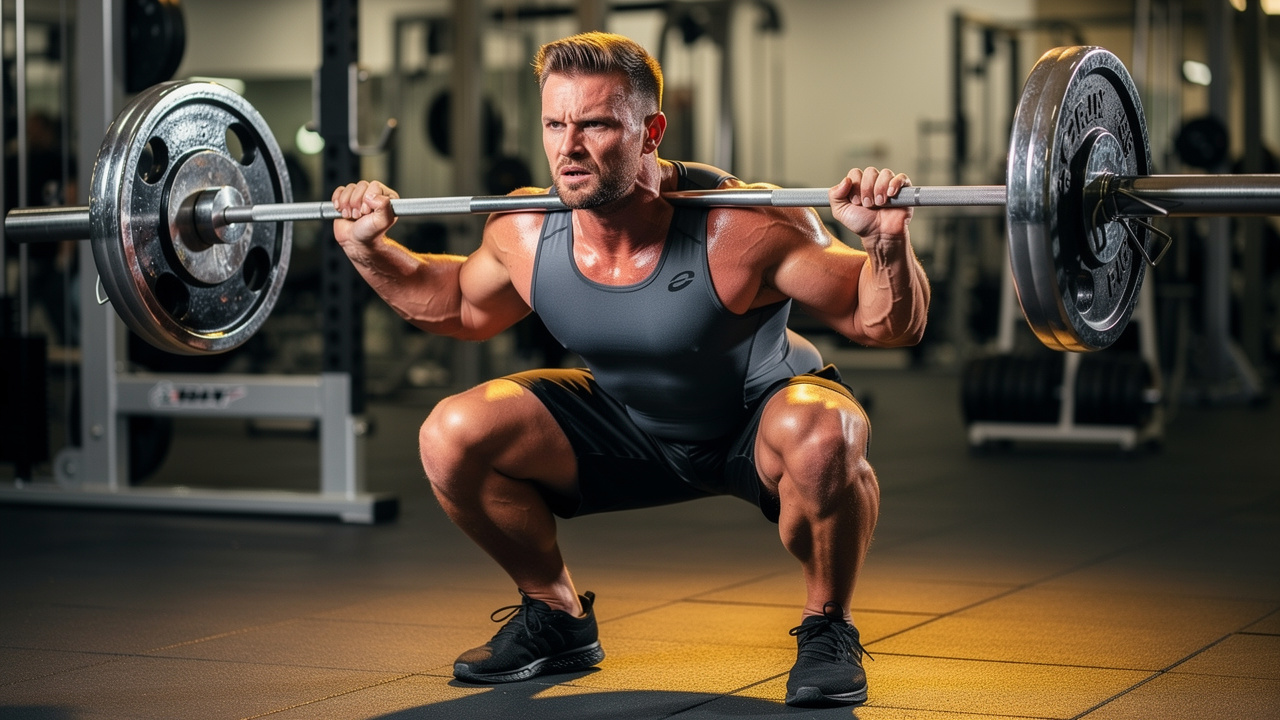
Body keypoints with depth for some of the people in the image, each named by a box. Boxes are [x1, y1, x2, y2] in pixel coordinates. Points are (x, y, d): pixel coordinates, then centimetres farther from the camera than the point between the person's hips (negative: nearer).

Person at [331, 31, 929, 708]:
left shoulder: (741, 228, -33)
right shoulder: (525, 235, -19)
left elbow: (888, 325, -23)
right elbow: (462, 307, 6)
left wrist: (888, 241, -43)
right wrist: (370, 248, -6)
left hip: (759, 420, -4)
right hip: (631, 429, 4)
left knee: (824, 437, -39)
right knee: (451, 435, -13)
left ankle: (827, 630, -10)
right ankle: (557, 617, 11)